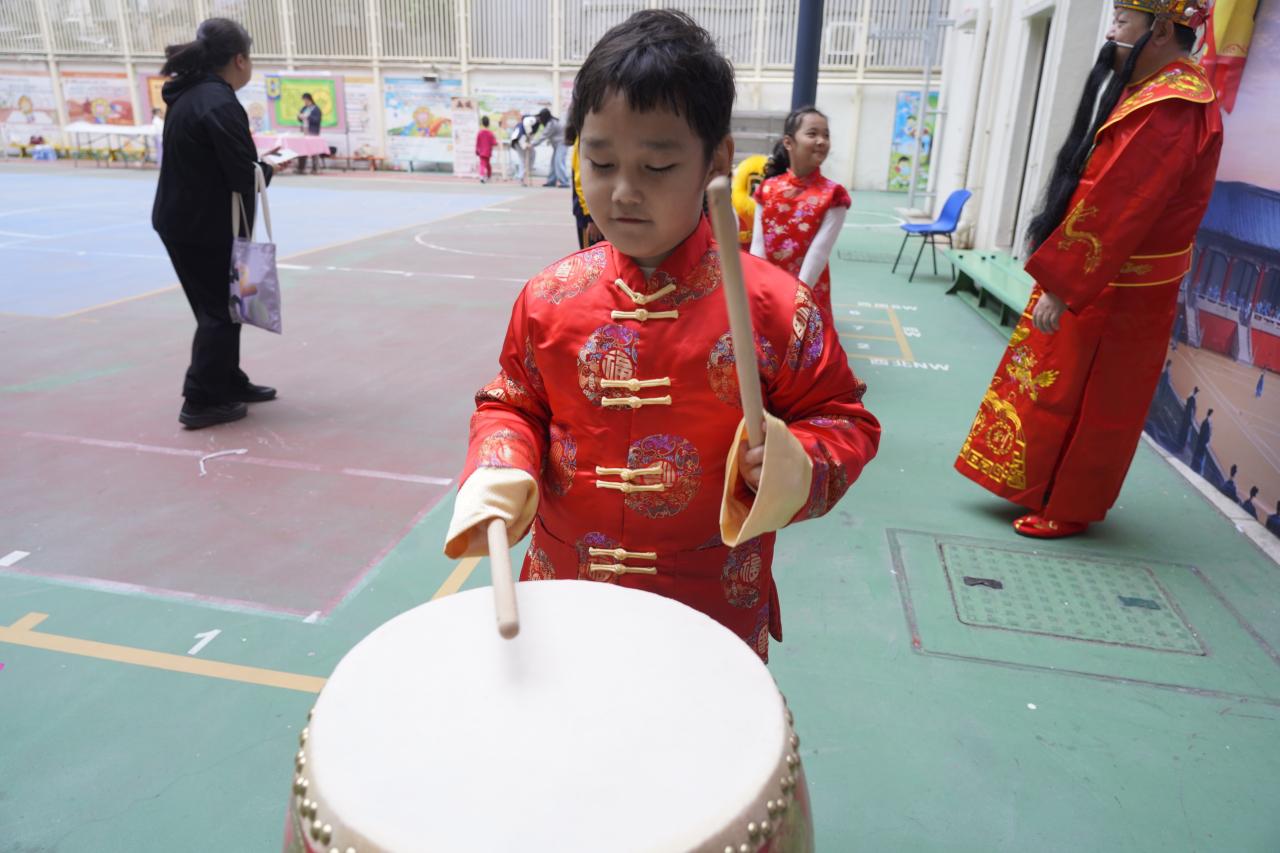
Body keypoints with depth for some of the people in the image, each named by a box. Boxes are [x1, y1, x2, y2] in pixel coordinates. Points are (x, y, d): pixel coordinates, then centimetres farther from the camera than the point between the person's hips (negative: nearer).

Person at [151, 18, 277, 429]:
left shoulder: (189, 94, 9)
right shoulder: (220, 103, -20)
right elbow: (245, 176, -22)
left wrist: (256, 162, 4)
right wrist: (269, 167, -2)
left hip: (181, 220, 9)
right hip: (204, 227, -9)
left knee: (219, 306, 19)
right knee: (220, 311, 1)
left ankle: (229, 383, 30)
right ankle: (202, 402, 7)